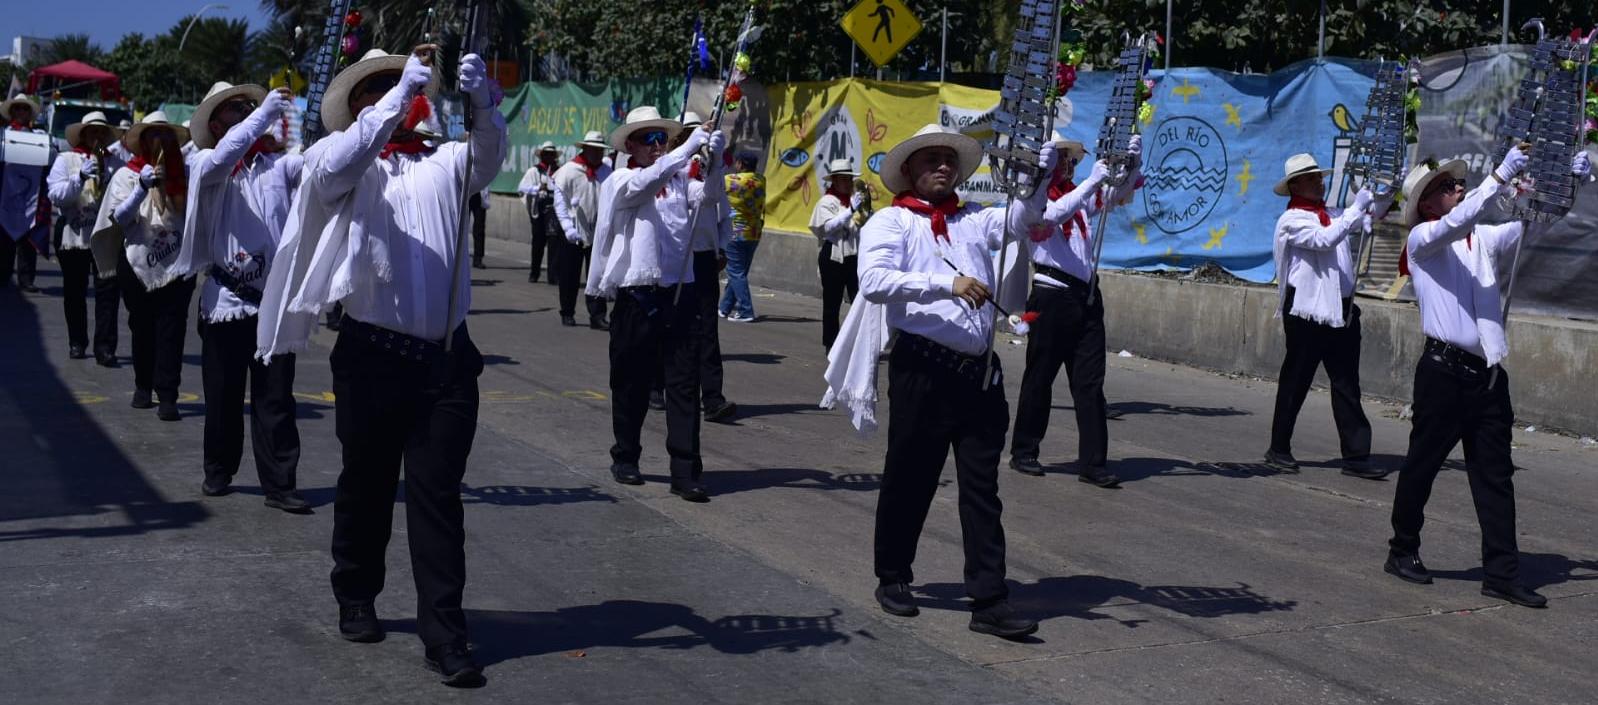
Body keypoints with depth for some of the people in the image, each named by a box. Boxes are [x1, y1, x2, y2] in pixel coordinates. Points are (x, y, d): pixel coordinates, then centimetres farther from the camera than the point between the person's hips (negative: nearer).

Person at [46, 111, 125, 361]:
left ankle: (105, 347, -5)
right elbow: (56, 195, -7)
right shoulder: (66, 160, 6)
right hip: (74, 236, 0)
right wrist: (81, 177, -17)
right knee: (75, 293, 9)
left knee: (108, 293, -7)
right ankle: (77, 343, 22)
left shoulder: (114, 163, 8)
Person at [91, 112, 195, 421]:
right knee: (142, 329, 11)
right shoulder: (127, 175, 3)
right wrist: (142, 188, -18)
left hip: (177, 265, 0)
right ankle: (143, 386, 28)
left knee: (171, 331, -7)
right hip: (139, 266, 0)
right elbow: (119, 218, -7)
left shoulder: (185, 173, 7)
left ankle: (167, 395, -8)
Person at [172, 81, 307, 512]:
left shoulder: (278, 163, 8)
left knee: (276, 397, 3)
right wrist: (265, 113, -24)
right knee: (223, 395, 11)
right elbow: (223, 157, -22)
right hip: (226, 299, -1)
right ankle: (218, 472, 26)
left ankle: (279, 483, 7)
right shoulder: (205, 165, 0)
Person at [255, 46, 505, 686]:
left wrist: (480, 100, -30)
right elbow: (339, 161, -18)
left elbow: (489, 154, -9)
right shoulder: (344, 165, 5)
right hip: (374, 355, -1)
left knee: (438, 495, 1)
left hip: (447, 357, 1)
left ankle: (444, 635, 2)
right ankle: (356, 598, 33)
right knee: (367, 485, 13)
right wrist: (402, 91, -24)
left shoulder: (444, 162, 10)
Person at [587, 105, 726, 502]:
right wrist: (690, 146, -27)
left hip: (679, 293, 2)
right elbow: (649, 180, -20)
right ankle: (625, 457, 28)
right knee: (631, 381, 10)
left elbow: (707, 193, -8)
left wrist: (714, 159, -24)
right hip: (636, 295, -2)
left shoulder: (679, 179, 10)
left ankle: (685, 472, -2)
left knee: (684, 382, -2)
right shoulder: (620, 182, 1)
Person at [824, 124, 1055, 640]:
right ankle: (893, 579, 27)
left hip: (980, 371, 4)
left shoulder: (974, 221, 17)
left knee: (982, 489, 3)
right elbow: (874, 280, -15)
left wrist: (1042, 169, -15)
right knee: (909, 480, 9)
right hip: (923, 370, -4)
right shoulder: (892, 222, 2)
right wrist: (947, 283, -25)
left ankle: (990, 601, 4)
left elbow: (1023, 215, 2)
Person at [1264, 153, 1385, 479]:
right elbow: (1325, 240, -23)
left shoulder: (1332, 214, 14)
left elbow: (1369, 218, 15)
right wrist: (1357, 208, -21)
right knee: (1295, 382, 4)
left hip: (1342, 310, 7)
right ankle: (1279, 449, 17)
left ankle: (1356, 456, 6)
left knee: (1347, 386, 5)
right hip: (1307, 312, -6)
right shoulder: (1292, 220, -7)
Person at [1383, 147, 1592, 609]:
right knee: (1423, 463, 6)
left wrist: (1572, 183, -4)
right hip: (1443, 370, -5)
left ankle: (1501, 572, 5)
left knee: (1495, 474, 4)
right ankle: (1403, 550, 22)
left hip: (1488, 373, 5)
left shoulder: (1485, 239, 15)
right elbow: (1457, 222, -20)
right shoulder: (1421, 240, -1)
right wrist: (1501, 177, -27)